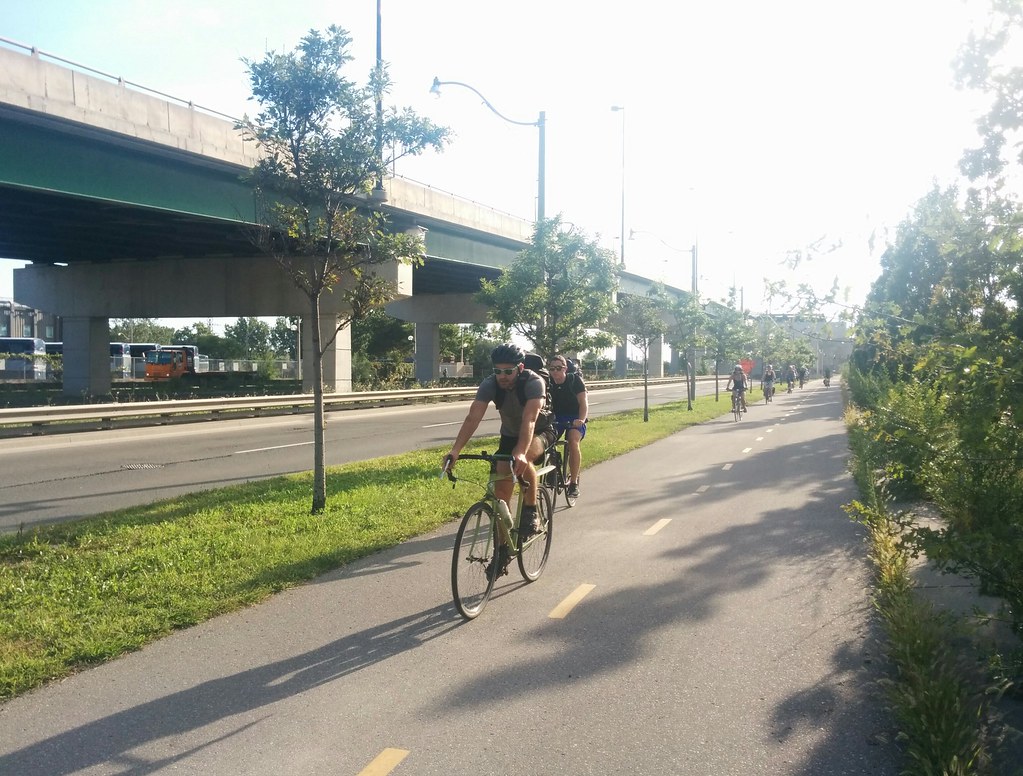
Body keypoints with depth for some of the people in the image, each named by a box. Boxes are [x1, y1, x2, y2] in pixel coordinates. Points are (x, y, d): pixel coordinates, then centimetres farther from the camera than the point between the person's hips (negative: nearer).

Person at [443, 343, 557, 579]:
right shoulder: (489, 384, -22)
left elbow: (529, 419, -45)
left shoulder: (534, 382, -32)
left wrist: (520, 453, -61)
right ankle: (503, 549, 6)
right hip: (510, 435, 4)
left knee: (522, 460, -37)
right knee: (501, 488, -7)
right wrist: (455, 450, -46)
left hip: (541, 432, -4)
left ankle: (530, 514, -15)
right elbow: (473, 417, -32)